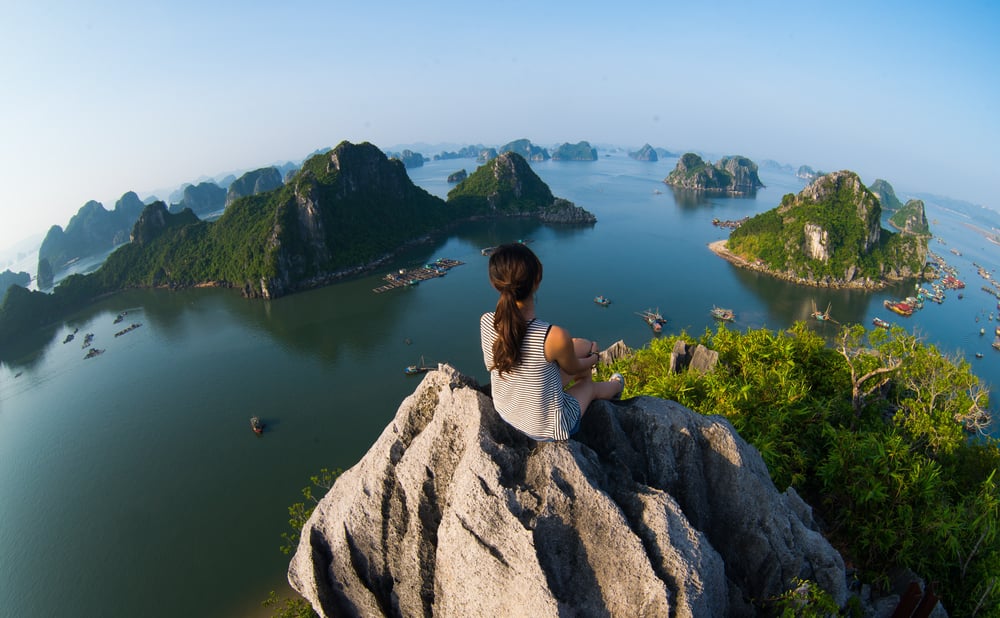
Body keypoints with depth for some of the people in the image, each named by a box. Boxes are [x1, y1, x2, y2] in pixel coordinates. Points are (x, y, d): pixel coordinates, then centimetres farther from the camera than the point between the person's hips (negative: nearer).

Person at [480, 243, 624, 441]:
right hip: (547, 428, -4)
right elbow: (573, 368, -12)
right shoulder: (555, 336, -36)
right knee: (589, 386, 29)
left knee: (583, 345, 19)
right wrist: (594, 358, 15)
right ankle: (616, 387, 65)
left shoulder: (485, 322, -21)